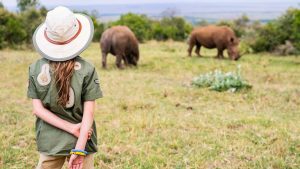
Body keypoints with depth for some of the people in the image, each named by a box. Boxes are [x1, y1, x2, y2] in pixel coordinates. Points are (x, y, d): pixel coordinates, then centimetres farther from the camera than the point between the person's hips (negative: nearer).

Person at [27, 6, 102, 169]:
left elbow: (38, 109, -7)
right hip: (80, 140, -2)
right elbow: (89, 112, -14)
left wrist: (72, 128, -10)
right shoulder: (87, 69, -12)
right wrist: (79, 148, -13)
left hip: (49, 141, 2)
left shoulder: (35, 69, -5)